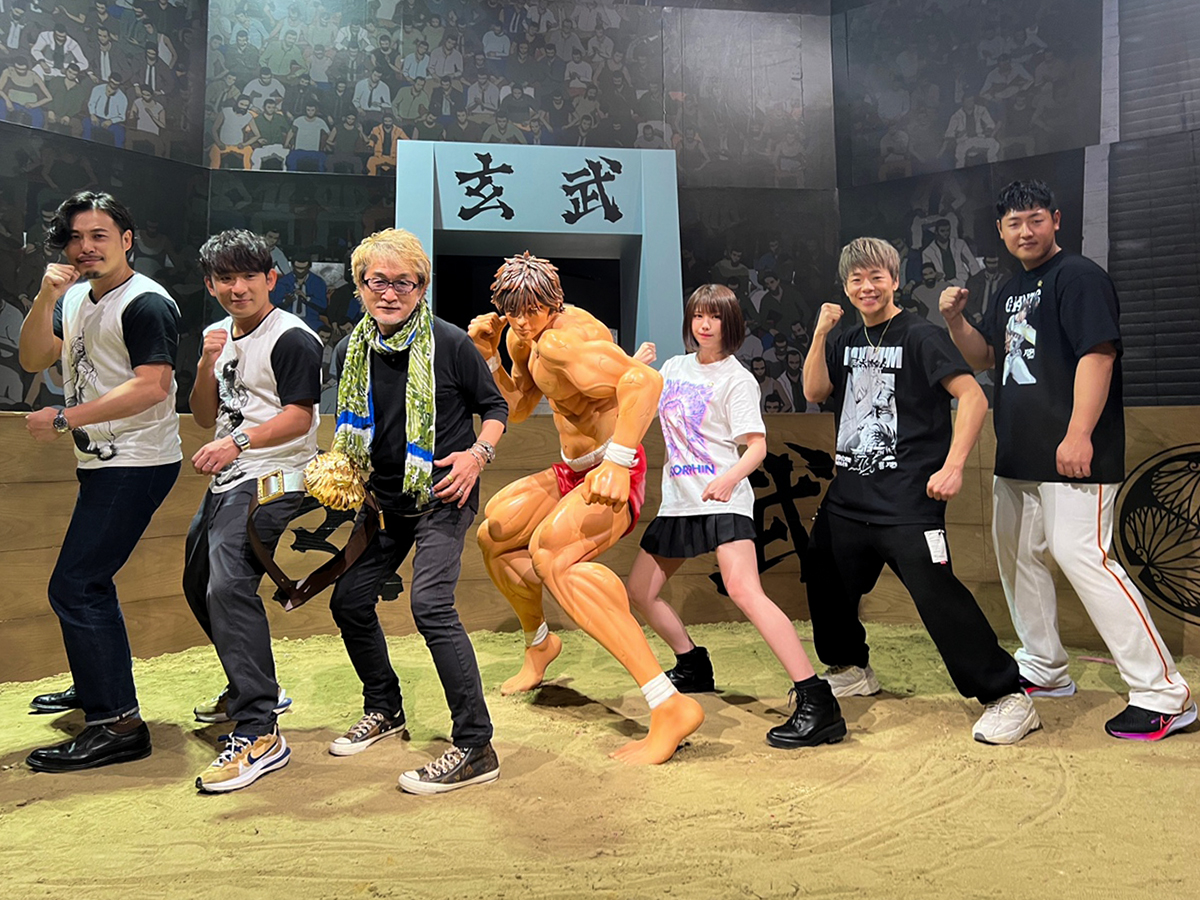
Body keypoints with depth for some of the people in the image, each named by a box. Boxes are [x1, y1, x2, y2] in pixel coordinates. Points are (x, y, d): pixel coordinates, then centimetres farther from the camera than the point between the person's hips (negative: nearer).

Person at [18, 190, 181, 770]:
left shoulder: (145, 302, -14)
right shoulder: (76, 298, 14)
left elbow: (152, 386, -24)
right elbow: (33, 359, 7)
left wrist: (64, 420, -20)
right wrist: (45, 298, -7)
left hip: (136, 464, -10)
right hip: (103, 463, 10)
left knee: (74, 587, -12)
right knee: (89, 581, 21)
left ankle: (118, 723, -7)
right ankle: (95, 688, 40)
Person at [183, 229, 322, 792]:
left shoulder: (291, 338, -9)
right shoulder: (221, 334, 16)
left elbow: (299, 416, -17)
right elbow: (205, 417, 14)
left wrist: (238, 441, -28)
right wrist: (207, 365, -2)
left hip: (271, 482, -10)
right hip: (226, 481, 10)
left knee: (229, 586, -24)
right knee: (199, 586, 19)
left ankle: (259, 733, -21)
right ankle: (253, 689, 36)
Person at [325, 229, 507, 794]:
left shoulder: (448, 343, -11)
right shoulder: (355, 350, 5)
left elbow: (494, 407, -2)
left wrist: (477, 454, -19)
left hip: (443, 495, -7)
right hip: (387, 499, 7)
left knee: (430, 604, -20)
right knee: (349, 601, 9)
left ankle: (475, 749, -11)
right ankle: (384, 709, 34)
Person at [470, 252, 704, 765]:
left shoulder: (562, 338, -22)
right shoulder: (530, 337, 10)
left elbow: (644, 380, -37)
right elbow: (517, 408, 22)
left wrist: (617, 461, -45)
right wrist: (490, 356, 6)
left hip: (611, 476, -10)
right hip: (574, 473, 10)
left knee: (549, 549, -36)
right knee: (493, 536, 20)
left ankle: (671, 707, -39)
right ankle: (538, 645, 44)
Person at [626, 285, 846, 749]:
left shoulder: (737, 379, -4)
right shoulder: (674, 367, 16)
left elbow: (757, 446, -11)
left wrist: (729, 477, -31)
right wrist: (634, 366, 12)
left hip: (723, 500, -8)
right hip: (678, 501, 8)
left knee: (743, 591, -27)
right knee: (639, 590, 13)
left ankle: (818, 703, -27)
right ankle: (693, 667, 35)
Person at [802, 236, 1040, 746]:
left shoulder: (920, 336, -7)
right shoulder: (847, 342, 14)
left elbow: (973, 398, -14)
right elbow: (814, 393, 4)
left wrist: (952, 466, -21)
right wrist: (821, 332, -5)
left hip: (907, 500, -7)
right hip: (848, 496, 8)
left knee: (937, 594, -15)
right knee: (825, 583, 16)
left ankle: (1009, 698, -3)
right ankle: (851, 670, 38)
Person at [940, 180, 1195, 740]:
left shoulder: (1079, 277, -9)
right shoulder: (1011, 290, 18)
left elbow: (1098, 354, -19)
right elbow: (986, 357, 23)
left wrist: (1078, 434, -26)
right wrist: (956, 320, 5)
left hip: (1071, 455, -10)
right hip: (1018, 457, 10)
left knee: (1082, 557, -15)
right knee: (1017, 555, 15)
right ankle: (1044, 671, 30)